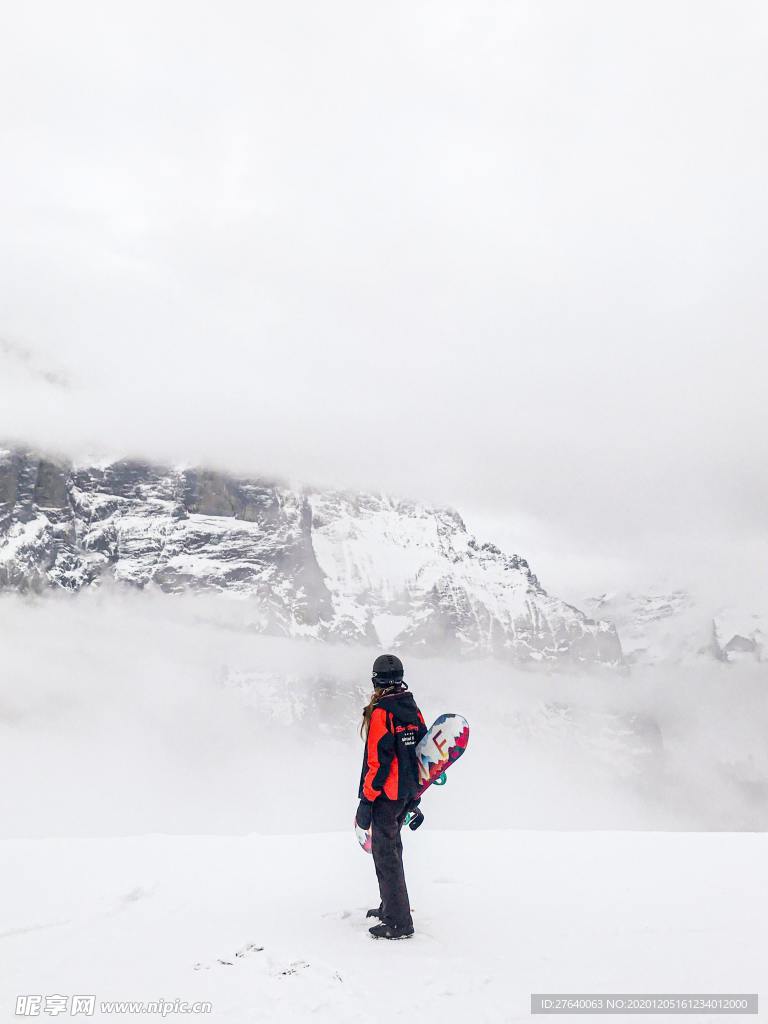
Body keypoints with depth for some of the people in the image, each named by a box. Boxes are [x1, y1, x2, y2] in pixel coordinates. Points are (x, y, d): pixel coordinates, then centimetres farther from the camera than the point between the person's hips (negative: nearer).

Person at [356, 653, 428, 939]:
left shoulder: (380, 713, -17)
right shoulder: (413, 710, 7)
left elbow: (378, 762, -20)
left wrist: (366, 800, -14)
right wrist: (414, 796, 20)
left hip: (387, 795, -8)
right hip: (408, 794, 8)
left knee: (385, 854, -1)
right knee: (392, 849, 22)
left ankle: (399, 923, 3)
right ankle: (390, 907, 34)